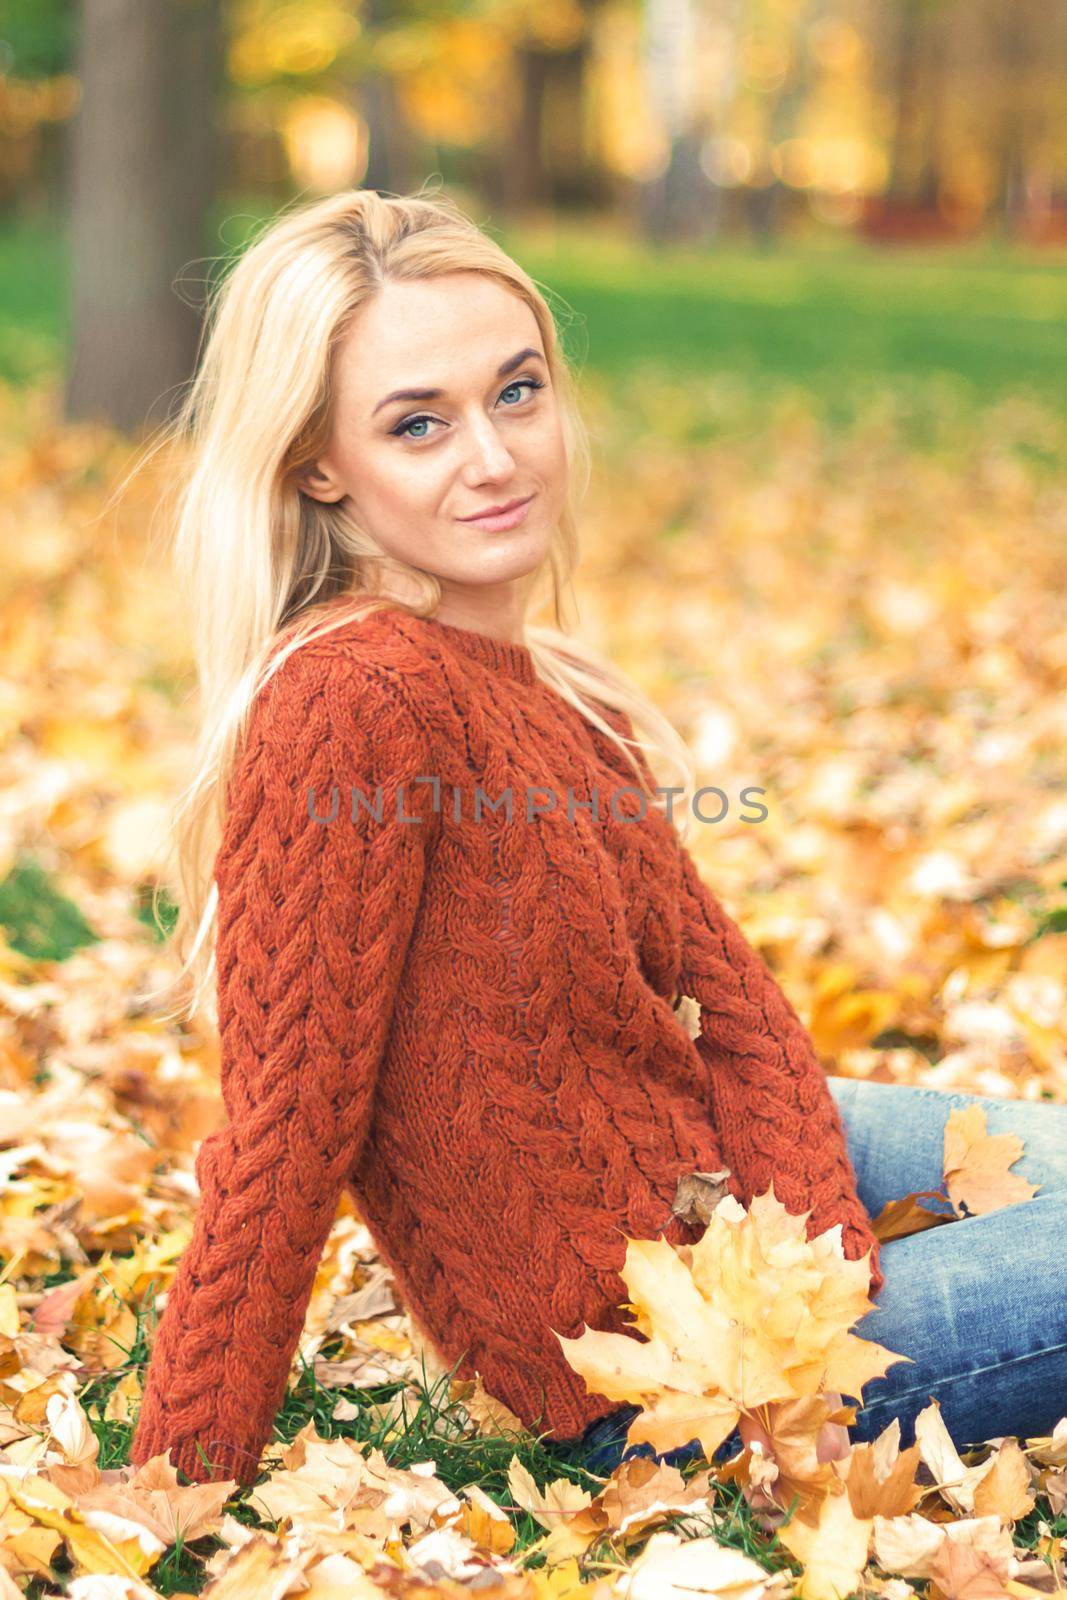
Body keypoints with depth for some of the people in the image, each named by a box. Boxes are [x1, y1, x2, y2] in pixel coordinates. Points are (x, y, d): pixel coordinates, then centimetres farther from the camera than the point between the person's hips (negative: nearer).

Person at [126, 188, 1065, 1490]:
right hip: (641, 1350, -8)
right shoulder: (359, 697, -25)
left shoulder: (551, 693, 2)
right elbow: (288, 1127, -24)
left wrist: (818, 1257, -13)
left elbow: (733, 1001, 3)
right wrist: (180, 1498, -18)